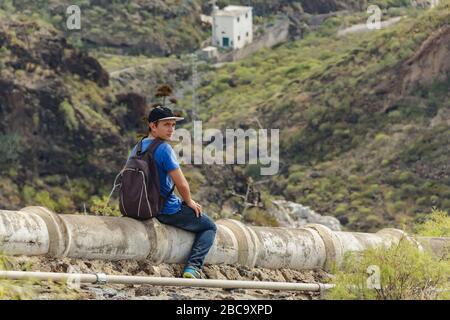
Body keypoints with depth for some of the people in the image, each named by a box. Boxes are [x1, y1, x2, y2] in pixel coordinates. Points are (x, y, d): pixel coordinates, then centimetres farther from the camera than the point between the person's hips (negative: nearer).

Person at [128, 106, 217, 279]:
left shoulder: (136, 149, 4)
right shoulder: (164, 149, -22)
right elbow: (182, 184, -23)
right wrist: (190, 202, -1)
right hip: (168, 210, -8)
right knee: (209, 227, 13)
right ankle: (193, 267, -7)